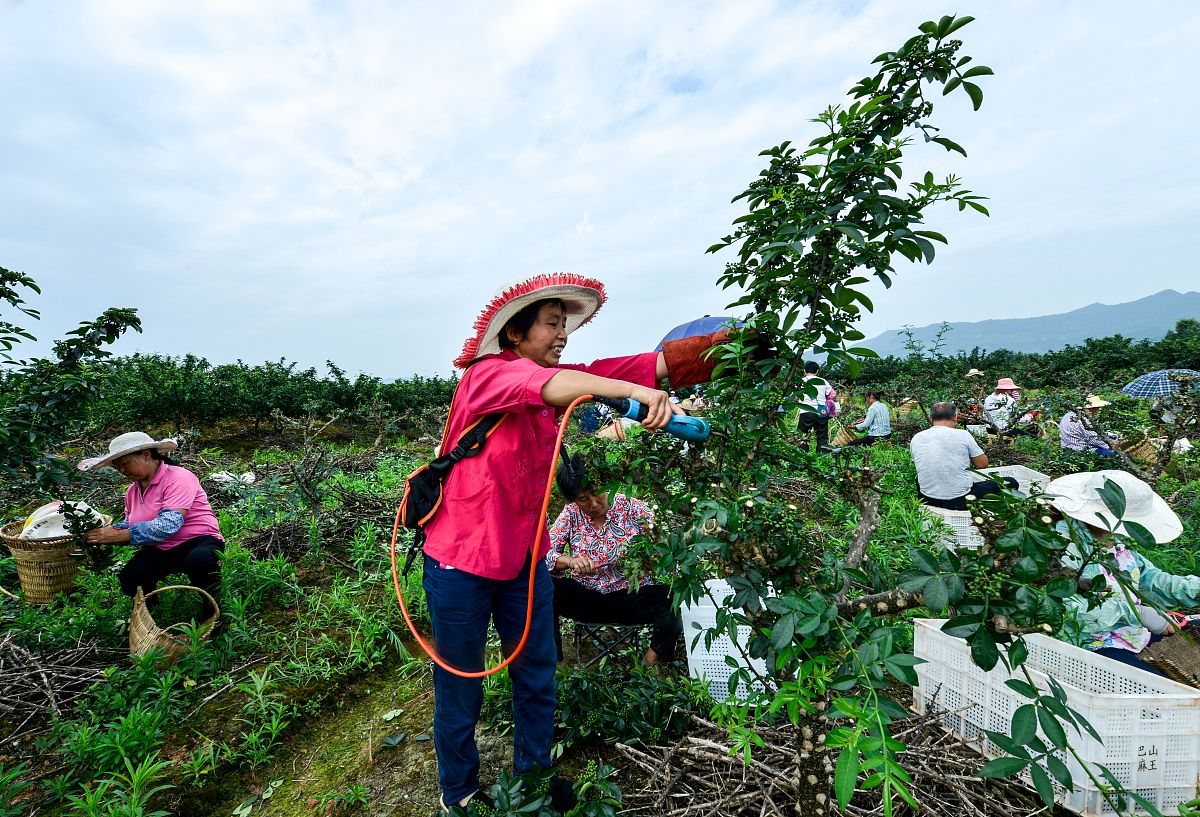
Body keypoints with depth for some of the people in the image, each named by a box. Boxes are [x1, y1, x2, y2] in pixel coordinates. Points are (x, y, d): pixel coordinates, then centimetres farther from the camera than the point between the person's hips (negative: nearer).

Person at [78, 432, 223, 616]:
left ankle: (211, 602, -8)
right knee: (130, 579, -19)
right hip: (160, 550, 7)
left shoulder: (178, 478, -17)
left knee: (199, 561, -39)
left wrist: (120, 535, -26)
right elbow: (130, 525, 18)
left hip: (198, 541, -7)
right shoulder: (132, 490, 9)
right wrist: (108, 531, -3)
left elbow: (169, 524, -28)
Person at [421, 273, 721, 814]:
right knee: (460, 691, 14)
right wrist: (635, 392, -50)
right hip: (462, 559, -5)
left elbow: (658, 362, -6)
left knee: (537, 676, 17)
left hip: (526, 557, 6)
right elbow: (548, 385, -40)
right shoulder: (486, 375, -17)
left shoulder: (564, 380, 1)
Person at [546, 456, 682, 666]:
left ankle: (652, 662, -3)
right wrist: (569, 561, -28)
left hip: (631, 595, -1)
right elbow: (545, 552, -8)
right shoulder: (571, 514, -2)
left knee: (672, 599, -29)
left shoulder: (631, 507, -7)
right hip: (584, 597, 2)